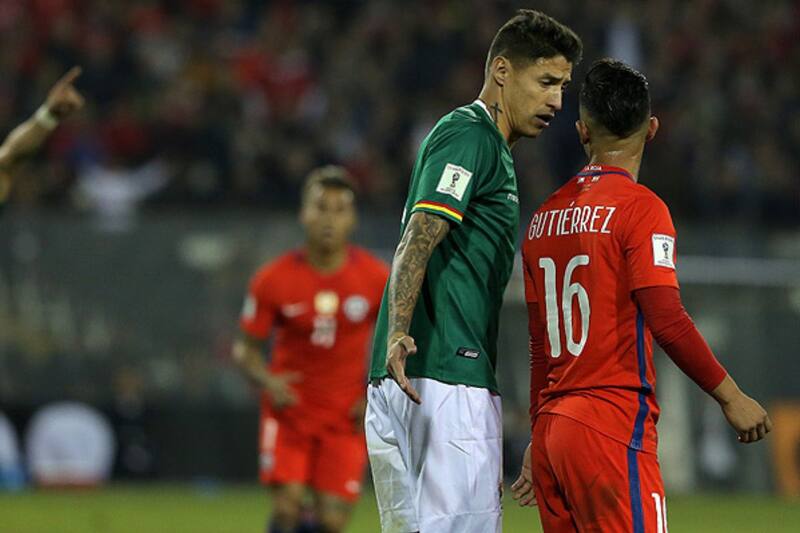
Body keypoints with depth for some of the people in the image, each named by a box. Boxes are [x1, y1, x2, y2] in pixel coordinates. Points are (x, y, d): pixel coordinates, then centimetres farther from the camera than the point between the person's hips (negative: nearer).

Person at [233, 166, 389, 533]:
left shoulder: (377, 279, -8)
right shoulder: (274, 280, -9)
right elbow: (246, 347, 2)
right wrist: (267, 382, -18)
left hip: (347, 416, 0)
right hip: (290, 407, 0)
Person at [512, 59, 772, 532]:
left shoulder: (546, 216, 14)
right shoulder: (640, 207, -7)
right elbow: (667, 321, -16)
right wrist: (731, 396, -8)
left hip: (552, 425, 8)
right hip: (613, 423, -8)